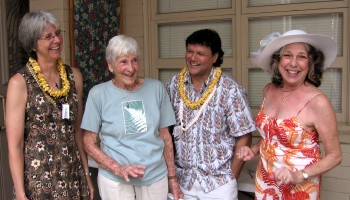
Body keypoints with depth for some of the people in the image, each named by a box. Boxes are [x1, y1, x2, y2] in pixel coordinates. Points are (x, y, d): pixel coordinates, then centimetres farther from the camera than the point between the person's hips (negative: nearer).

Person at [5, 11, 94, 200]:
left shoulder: (74, 75, 3)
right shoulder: (20, 82, -10)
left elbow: (77, 130, 9)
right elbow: (14, 145, -10)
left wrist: (86, 174, 9)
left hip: (73, 176, 4)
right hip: (38, 179, -4)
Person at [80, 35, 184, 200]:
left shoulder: (156, 88, -3)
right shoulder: (98, 94, -8)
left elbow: (165, 136, 4)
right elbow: (89, 143, -3)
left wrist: (172, 178, 5)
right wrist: (118, 168, -15)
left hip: (156, 176, 2)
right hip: (114, 180, -2)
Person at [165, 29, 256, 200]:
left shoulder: (230, 90, -12)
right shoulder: (174, 85, -2)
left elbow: (244, 138, -8)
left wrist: (231, 177, -8)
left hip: (219, 184, -3)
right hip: (182, 180, 3)